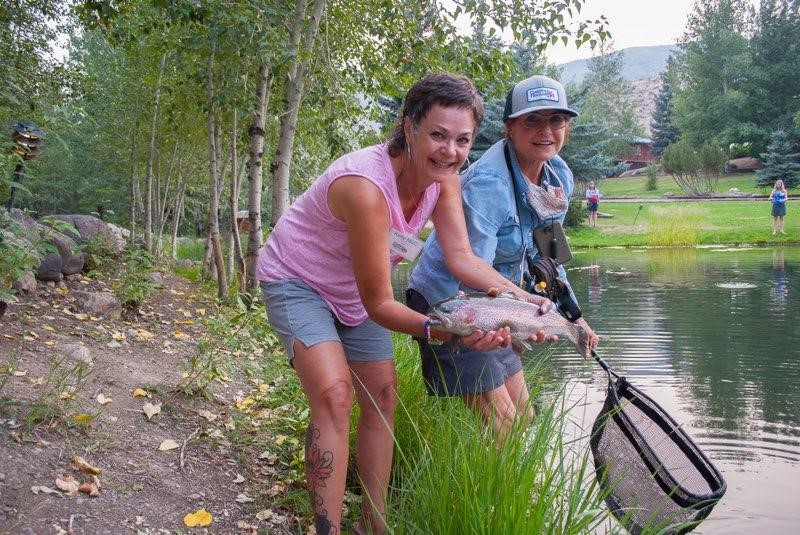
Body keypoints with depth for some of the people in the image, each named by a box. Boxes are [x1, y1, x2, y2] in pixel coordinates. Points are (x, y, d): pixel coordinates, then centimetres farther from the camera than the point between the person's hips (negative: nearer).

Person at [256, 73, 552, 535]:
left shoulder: (443, 176, -15)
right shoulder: (367, 186, -37)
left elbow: (461, 256, -19)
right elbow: (378, 304, -33)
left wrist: (523, 297, -32)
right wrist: (441, 331, -47)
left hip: (353, 289, 8)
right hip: (298, 282, -8)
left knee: (382, 396, 7)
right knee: (334, 395, -23)